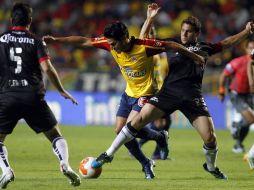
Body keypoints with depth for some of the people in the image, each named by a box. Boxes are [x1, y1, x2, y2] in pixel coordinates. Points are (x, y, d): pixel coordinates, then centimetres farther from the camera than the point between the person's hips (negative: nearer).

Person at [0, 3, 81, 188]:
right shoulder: (36, 41, 3)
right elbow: (47, 68, -7)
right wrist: (62, 91, 3)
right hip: (33, 97, 0)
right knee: (55, 134, 12)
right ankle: (65, 164, -11)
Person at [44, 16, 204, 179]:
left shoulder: (144, 47, -26)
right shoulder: (111, 45, -11)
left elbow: (170, 45, -15)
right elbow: (84, 41, -7)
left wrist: (194, 57, -7)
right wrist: (56, 40, -9)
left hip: (146, 94, -7)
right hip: (129, 93, 7)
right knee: (120, 131, 1)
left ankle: (160, 137, 7)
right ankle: (145, 164, 17)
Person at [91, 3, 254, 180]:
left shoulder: (204, 47, 18)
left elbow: (226, 43, 33)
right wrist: (150, 19, 12)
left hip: (193, 96, 1)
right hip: (170, 91, -1)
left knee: (210, 137, -8)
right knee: (140, 119, -14)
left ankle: (211, 166, 25)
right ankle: (109, 154, -3)